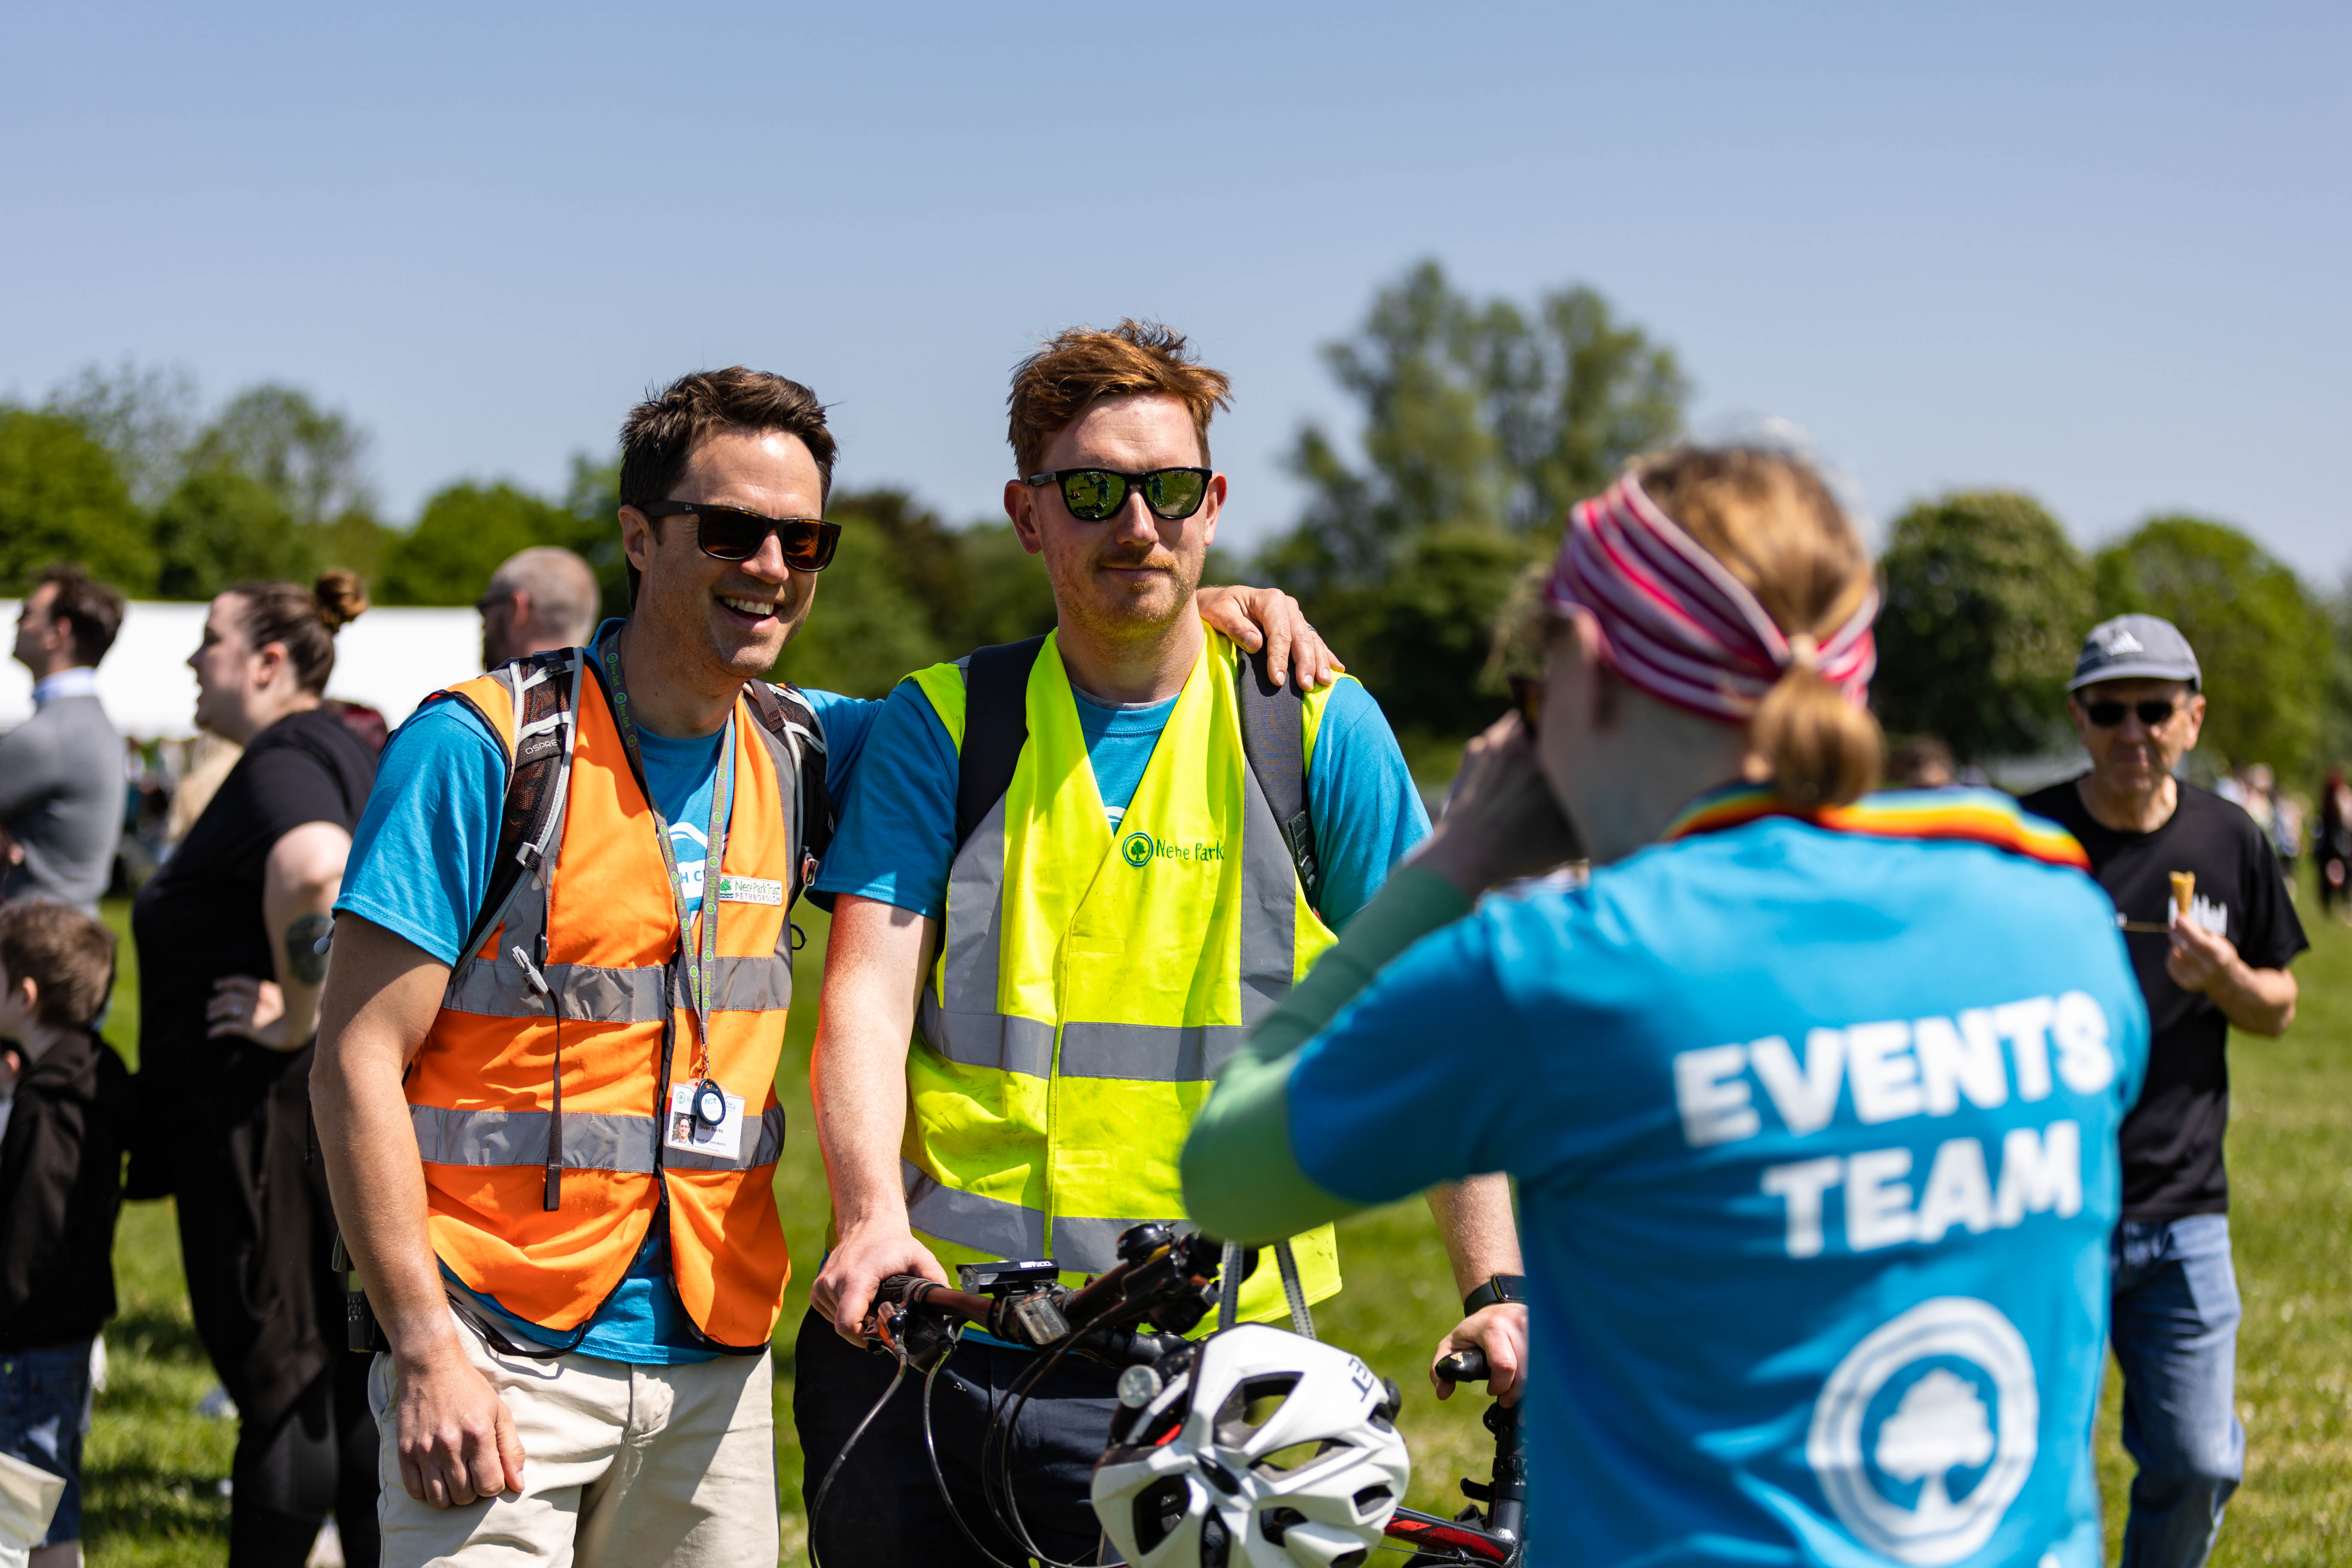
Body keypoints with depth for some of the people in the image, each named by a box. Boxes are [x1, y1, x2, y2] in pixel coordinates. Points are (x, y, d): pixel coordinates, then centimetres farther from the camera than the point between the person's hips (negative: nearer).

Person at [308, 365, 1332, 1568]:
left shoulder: (797, 756, 7)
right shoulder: (486, 748, -8)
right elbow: (358, 1064, -9)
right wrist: (426, 1347, -16)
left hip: (715, 1367, 5)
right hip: (501, 1363, -5)